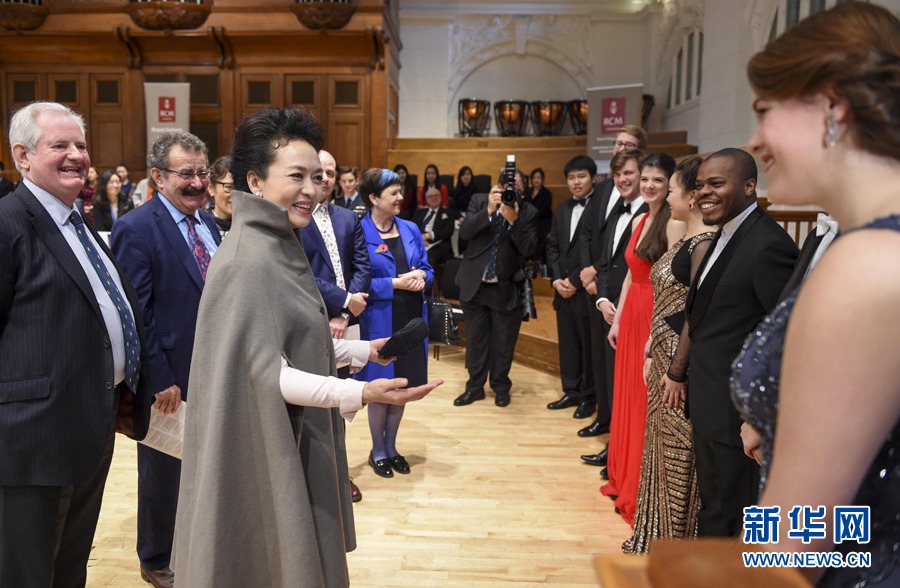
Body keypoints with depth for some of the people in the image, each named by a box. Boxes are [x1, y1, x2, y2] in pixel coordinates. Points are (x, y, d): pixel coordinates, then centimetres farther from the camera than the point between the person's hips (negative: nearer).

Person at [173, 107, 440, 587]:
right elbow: (264, 372, -25)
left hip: (297, 438, 9)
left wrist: (364, 350, 15)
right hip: (266, 449, -9)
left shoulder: (282, 246, 7)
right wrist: (359, 393, -34)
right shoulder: (247, 261, -22)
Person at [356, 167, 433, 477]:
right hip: (379, 321, -5)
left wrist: (422, 277, -10)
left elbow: (427, 270, 12)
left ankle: (391, 446, 33)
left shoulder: (410, 229, 7)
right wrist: (395, 283, -19)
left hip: (411, 318, 6)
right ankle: (377, 451, 26)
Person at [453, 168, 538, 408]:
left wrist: (513, 221, -27)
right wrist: (488, 211, -26)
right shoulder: (479, 201, -3)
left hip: (506, 288, -1)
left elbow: (528, 249, -15)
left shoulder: (528, 212, -6)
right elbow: (464, 232, -15)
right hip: (475, 284, 1)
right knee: (475, 340, 12)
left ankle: (500, 386, 28)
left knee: (503, 342, 10)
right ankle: (475, 386, 27)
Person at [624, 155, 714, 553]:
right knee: (661, 447, 19)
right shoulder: (684, 238, 11)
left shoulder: (705, 244, -18)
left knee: (678, 459, 5)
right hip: (665, 357, 10)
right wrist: (653, 350, 13)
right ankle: (658, 537, 36)